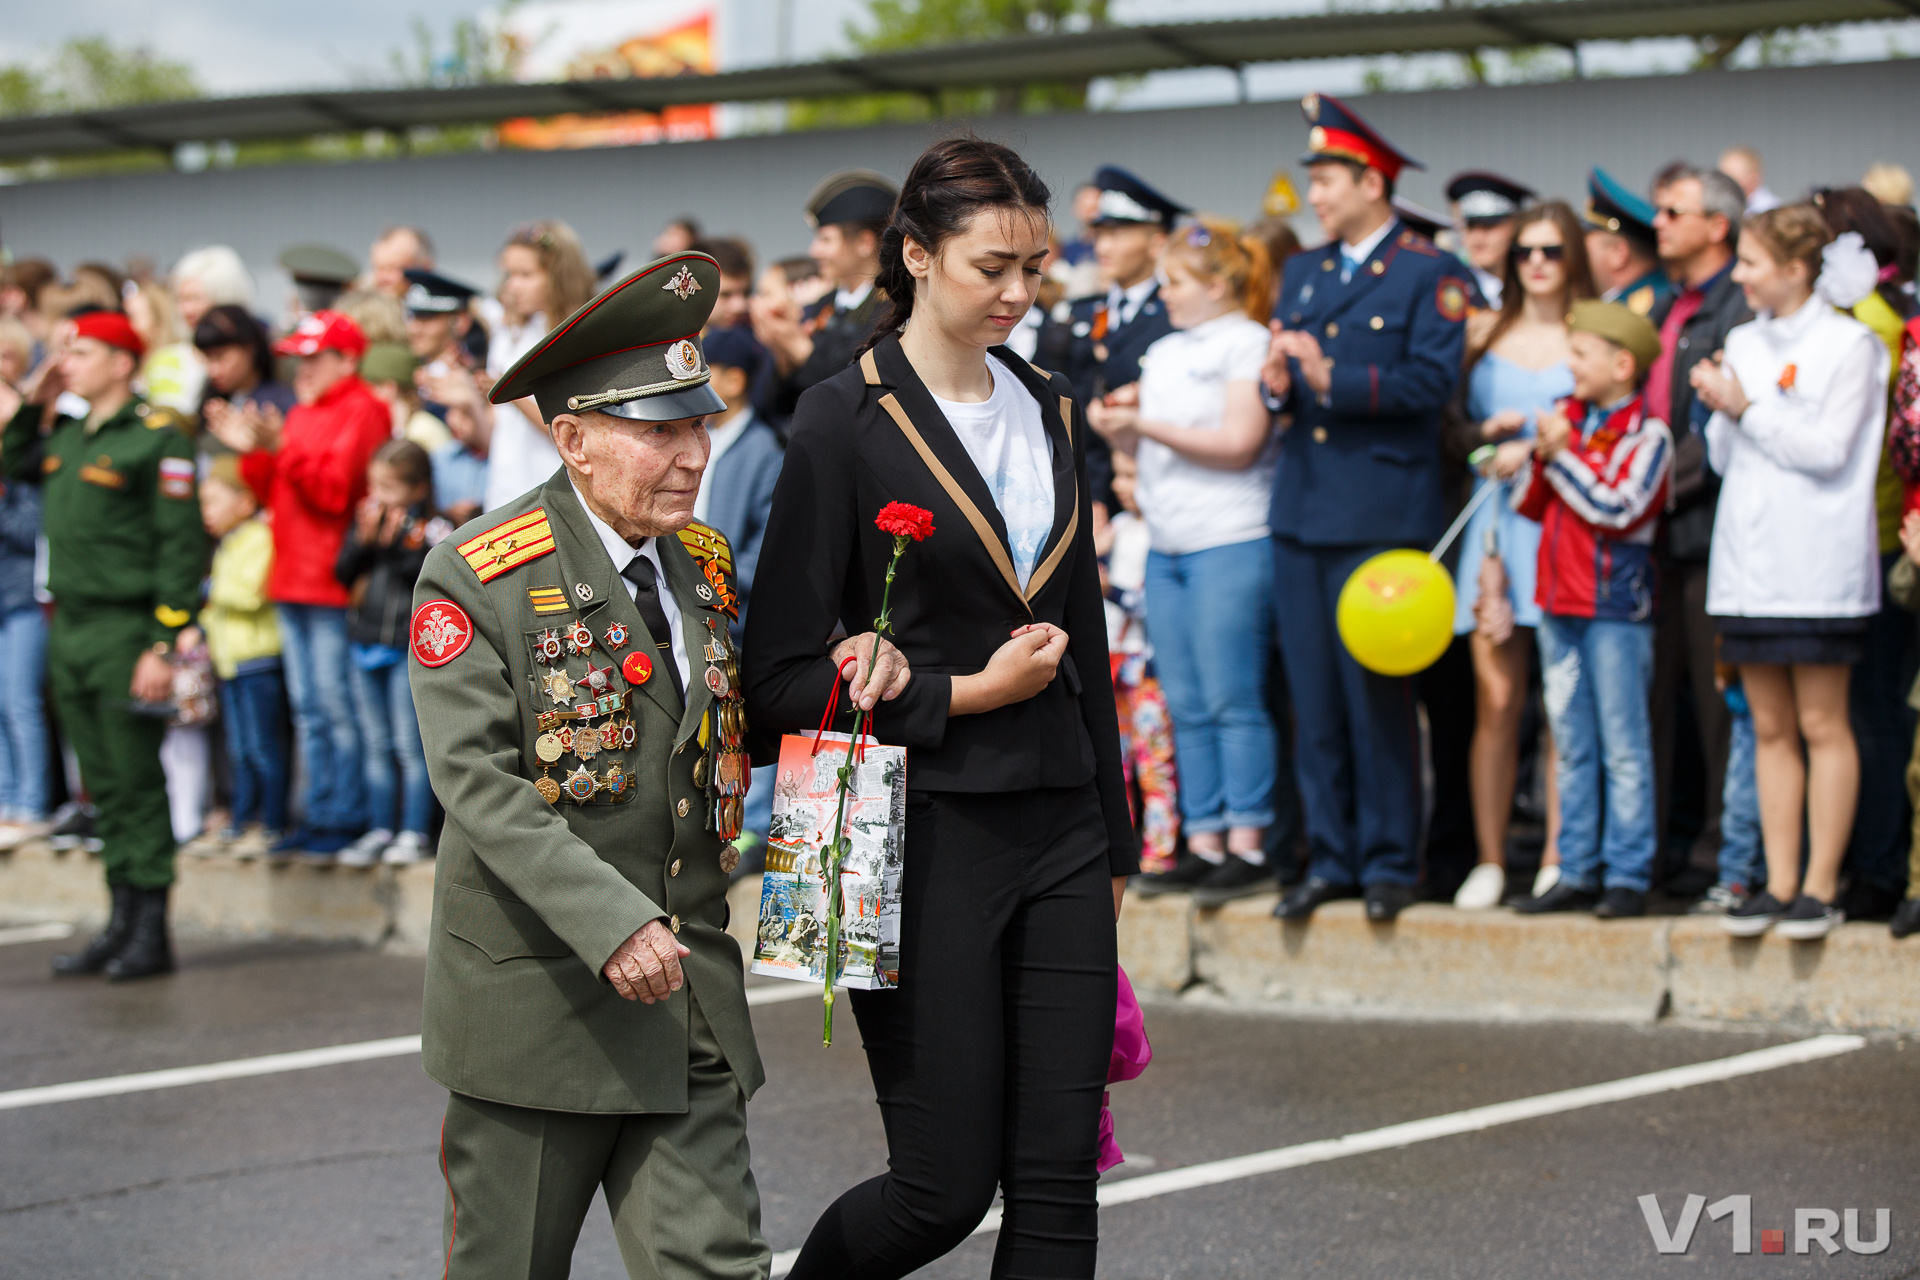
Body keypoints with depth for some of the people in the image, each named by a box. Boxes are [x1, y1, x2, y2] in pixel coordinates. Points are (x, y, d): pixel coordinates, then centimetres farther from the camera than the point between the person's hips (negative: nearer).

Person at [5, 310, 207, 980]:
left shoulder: (156, 440, -10)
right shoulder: (67, 435, 13)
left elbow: (182, 546, -13)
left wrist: (163, 644, -17)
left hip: (124, 634, -7)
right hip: (68, 629, 7)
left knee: (137, 784, -3)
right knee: (104, 786, 11)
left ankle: (151, 933, 2)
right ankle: (122, 919, 17)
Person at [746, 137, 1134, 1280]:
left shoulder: (1052, 414, 11)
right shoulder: (848, 424, -8)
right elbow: (784, 678, -9)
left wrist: (1116, 838, 18)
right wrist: (962, 695, -12)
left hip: (1059, 835, 6)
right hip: (924, 838, -6)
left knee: (1059, 1184, 3)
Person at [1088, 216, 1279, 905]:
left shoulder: (1248, 342, -4)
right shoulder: (1163, 352, 20)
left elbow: (1239, 444, -13)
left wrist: (1148, 426, -14)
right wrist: (1117, 430, 1)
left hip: (1231, 544, -8)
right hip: (1166, 548, 8)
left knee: (1232, 700, -8)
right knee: (1186, 707, 6)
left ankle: (1247, 848, -5)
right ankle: (1204, 846, 9)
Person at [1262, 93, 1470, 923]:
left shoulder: (1430, 275, -3)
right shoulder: (1301, 273, 18)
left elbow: (1432, 381, -13)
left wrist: (1333, 379, -21)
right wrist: (1276, 385, -5)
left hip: (1381, 514, -6)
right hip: (1301, 508, 6)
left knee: (1377, 695, -4)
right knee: (1313, 698, 6)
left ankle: (1389, 862, 6)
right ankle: (1331, 859, 14)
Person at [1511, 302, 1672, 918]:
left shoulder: (1646, 434, -7)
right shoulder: (1565, 416, 12)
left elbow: (1617, 509, -17)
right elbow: (1527, 504, 13)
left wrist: (1564, 454, -12)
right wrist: (1539, 457, -4)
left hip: (1615, 605, -7)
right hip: (1559, 603, 7)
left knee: (1623, 747, -2)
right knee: (1572, 748, 11)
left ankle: (1628, 875, 2)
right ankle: (1578, 872, 17)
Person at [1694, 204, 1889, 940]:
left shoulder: (1848, 345, -4)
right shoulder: (1744, 342, 14)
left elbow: (1827, 450, -13)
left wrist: (1747, 409, -12)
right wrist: (1720, 412, -3)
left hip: (1816, 565, -6)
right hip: (1747, 560, 6)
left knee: (1821, 725, -2)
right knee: (1769, 728, 7)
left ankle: (1821, 887, 2)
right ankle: (1778, 885, 11)